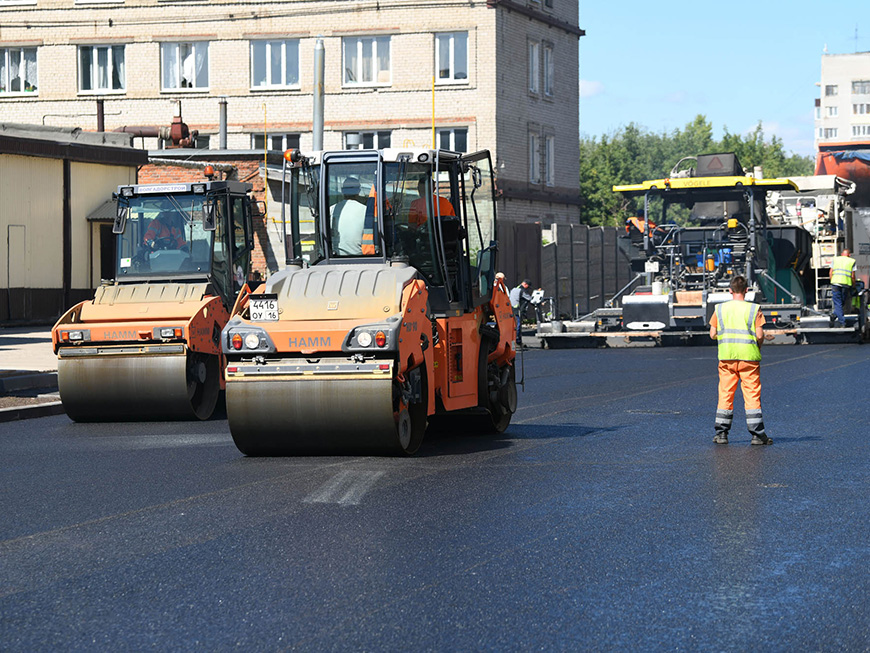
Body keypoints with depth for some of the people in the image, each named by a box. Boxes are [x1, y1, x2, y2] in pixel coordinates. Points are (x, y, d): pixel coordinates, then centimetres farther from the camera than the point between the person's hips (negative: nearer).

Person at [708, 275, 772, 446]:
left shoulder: (720, 309, 3)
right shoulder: (753, 309, -4)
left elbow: (712, 334, 3)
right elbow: (759, 335, -8)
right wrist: (759, 343, 13)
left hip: (726, 356, 2)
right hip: (749, 356, -2)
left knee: (725, 394, 9)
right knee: (752, 395, 1)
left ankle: (721, 433, 9)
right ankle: (757, 434, 0)